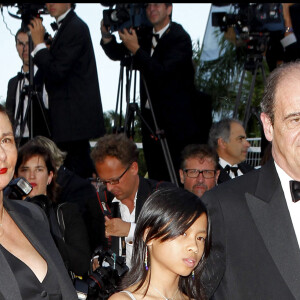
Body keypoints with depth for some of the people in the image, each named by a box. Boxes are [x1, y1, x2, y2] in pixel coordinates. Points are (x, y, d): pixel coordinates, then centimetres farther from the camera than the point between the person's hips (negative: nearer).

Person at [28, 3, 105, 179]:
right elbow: (54, 69, 18)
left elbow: (56, 72, -20)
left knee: (78, 168, -8)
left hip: (75, 116, -10)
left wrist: (39, 43, -14)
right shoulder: (67, 26, 16)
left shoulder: (75, 27, -15)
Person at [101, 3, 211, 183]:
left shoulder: (180, 38, -12)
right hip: (151, 116, 7)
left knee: (177, 178, -5)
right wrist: (107, 36, -9)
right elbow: (117, 55, 9)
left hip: (177, 119, -6)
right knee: (155, 176, 8)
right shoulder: (145, 35, 9)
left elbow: (162, 72, -23)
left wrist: (136, 49, -27)